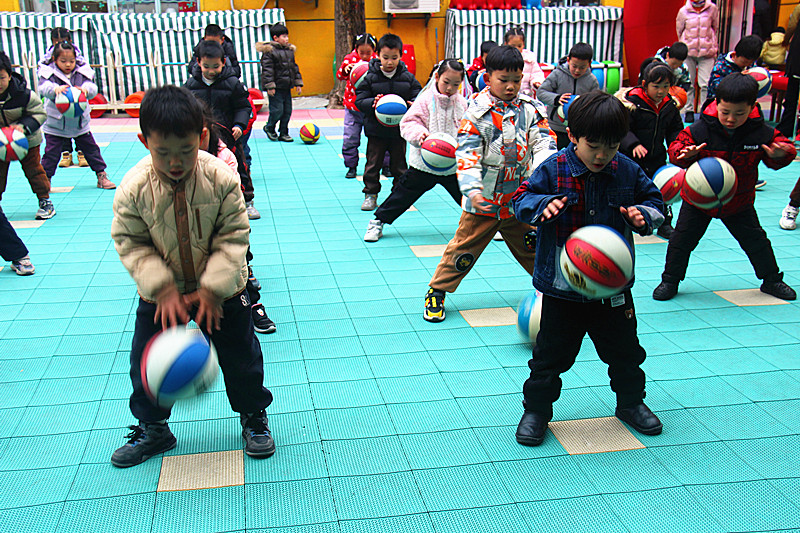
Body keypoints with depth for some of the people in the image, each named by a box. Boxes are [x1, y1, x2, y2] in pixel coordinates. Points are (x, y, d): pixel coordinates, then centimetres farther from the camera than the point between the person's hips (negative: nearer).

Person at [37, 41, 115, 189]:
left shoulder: (82, 73, -1)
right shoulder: (49, 73, -7)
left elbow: (92, 87, -11)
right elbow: (43, 87, -23)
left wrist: (86, 89, -36)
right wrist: (55, 89, -45)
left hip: (80, 122, 2)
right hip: (55, 123, -2)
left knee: (91, 149, 10)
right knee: (51, 153, 2)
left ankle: (101, 176, 21)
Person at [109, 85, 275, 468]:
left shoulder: (221, 179, -21)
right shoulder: (133, 188, -18)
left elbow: (233, 237, -15)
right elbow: (131, 244, -9)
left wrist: (213, 289, -21)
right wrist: (162, 288, -20)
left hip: (220, 290, -1)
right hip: (160, 295, 1)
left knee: (240, 356, 9)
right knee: (147, 362, 8)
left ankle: (253, 416, 33)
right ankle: (152, 428, 32)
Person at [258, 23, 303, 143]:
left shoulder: (290, 50, 13)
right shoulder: (269, 51, -10)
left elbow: (294, 68, 20)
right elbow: (267, 69, -14)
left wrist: (298, 83, 15)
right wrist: (269, 86, -19)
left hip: (286, 87, 7)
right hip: (275, 88, -7)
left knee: (287, 111, 8)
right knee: (277, 110, -7)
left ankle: (283, 133, 18)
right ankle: (269, 128, 19)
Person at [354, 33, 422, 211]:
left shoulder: (408, 78, 1)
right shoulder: (370, 77, -4)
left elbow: (419, 97, 3)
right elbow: (359, 100, -4)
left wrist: (411, 105, -19)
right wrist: (373, 103, -24)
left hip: (399, 129, 1)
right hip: (376, 130, -1)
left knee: (399, 164, 9)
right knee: (373, 163, 3)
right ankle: (370, 194, 15)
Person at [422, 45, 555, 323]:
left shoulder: (530, 108, 1)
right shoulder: (477, 111, -10)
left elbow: (544, 143, -3)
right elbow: (467, 154, -17)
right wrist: (472, 189, -31)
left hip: (521, 199, 3)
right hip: (484, 200, -3)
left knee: (534, 248, 18)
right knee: (464, 247, 3)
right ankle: (436, 292, 18)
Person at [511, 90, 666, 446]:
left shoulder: (627, 171, -3)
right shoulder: (553, 170, -11)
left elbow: (654, 199, 9)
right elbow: (521, 200, -6)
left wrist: (644, 215, -14)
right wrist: (544, 205, -27)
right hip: (561, 287, -3)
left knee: (625, 351, 18)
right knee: (551, 354, 7)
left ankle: (630, 402, 41)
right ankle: (536, 409, 25)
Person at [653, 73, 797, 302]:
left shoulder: (762, 132, -13)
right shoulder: (700, 129, -20)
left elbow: (782, 150, -3)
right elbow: (677, 147, -16)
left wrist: (780, 155, -27)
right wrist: (686, 154, -39)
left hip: (739, 202, 2)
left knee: (756, 240, 12)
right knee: (682, 238, 2)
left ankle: (772, 280, 32)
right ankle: (670, 280, 18)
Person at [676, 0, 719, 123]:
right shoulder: (683, 11, -2)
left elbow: (715, 28, 13)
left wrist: (710, 44, 14)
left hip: (707, 53, -1)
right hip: (688, 52, 1)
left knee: (706, 84, -7)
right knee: (689, 83, 5)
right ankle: (689, 111, 17)